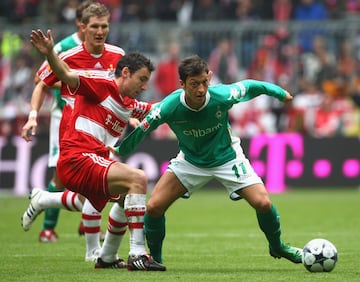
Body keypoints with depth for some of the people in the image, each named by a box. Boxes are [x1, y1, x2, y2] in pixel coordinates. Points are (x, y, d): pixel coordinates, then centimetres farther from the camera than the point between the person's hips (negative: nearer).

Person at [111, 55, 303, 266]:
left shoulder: (222, 96, -30)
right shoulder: (169, 107, -30)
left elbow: (248, 86, -8)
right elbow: (143, 128, -12)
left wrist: (280, 93, 7)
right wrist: (120, 151, 3)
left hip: (227, 157, 0)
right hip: (191, 160, 1)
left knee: (263, 203, -15)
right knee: (154, 207, -13)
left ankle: (277, 246, 17)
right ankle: (155, 258, 13)